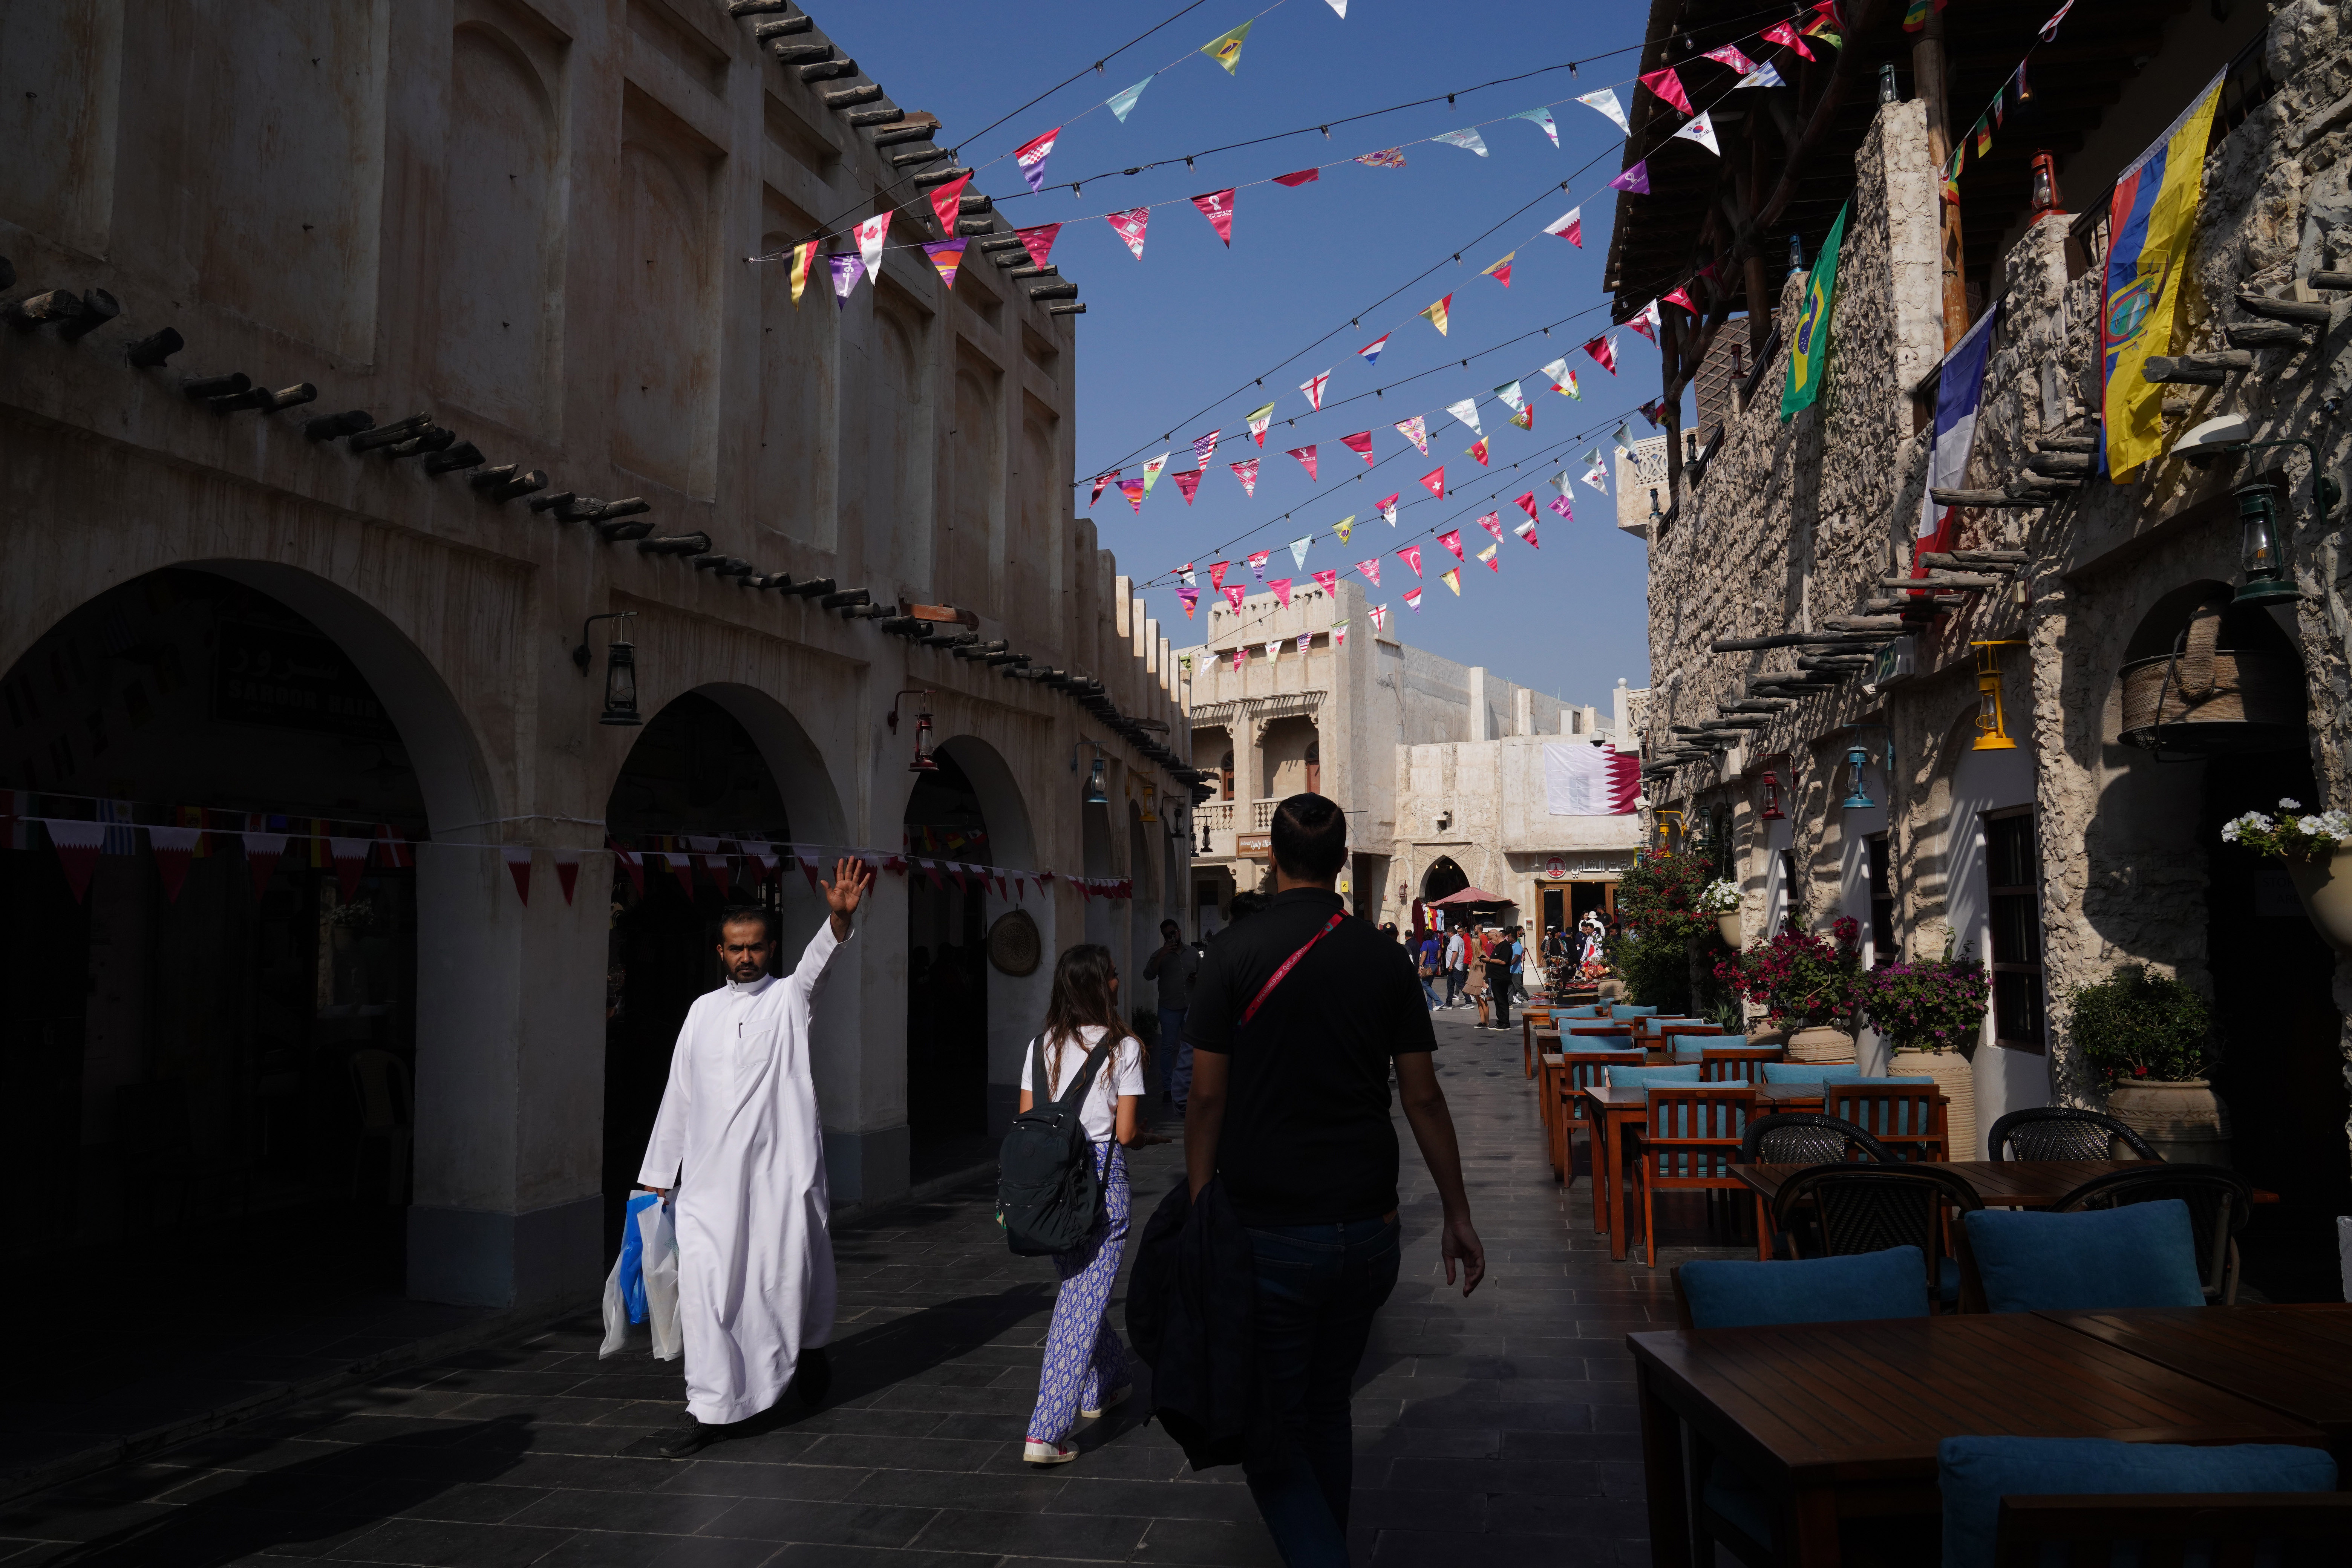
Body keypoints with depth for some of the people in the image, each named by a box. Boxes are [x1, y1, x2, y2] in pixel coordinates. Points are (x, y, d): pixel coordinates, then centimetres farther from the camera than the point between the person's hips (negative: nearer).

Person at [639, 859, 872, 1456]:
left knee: (788, 1277, 6)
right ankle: (712, 1409, 8)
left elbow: (818, 958, -20)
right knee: (704, 1282, -2)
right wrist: (658, 1175, 14)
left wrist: (839, 916, -42)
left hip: (781, 1168, -3)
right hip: (711, 1175, 3)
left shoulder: (790, 997, 2)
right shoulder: (703, 1010, 12)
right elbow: (678, 1096, 15)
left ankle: (810, 1351, 36)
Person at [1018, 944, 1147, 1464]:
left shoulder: (1042, 1046, 4)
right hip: (1103, 1181, -5)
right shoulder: (1123, 1048, -9)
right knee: (1084, 1304, -2)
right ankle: (1047, 1432, -6)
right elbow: (1125, 1132, -9)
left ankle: (1104, 1385, 42)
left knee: (1077, 1288, 24)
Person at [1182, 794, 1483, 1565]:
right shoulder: (1385, 960, 0)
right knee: (1326, 1412, 21)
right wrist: (1457, 1214, 11)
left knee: (1270, 1430, 6)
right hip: (1368, 1231, 4)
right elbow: (1423, 1098, 2)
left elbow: (1207, 1099, -8)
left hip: (1270, 1234, -4)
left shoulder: (1234, 959, -7)